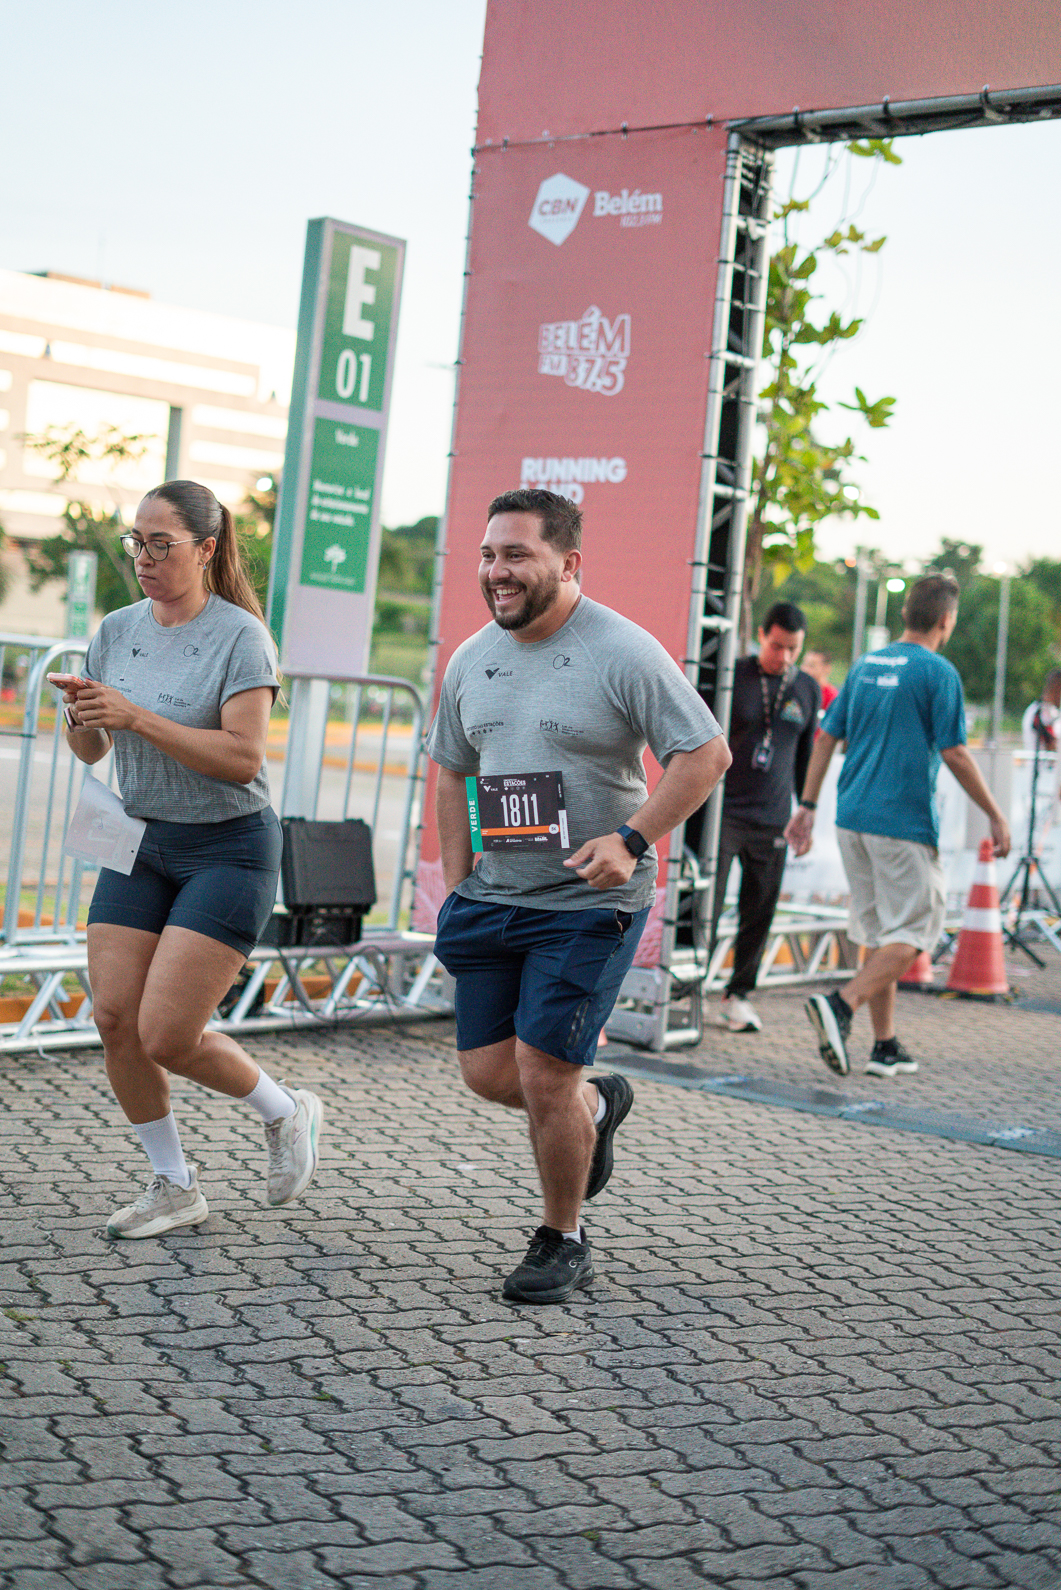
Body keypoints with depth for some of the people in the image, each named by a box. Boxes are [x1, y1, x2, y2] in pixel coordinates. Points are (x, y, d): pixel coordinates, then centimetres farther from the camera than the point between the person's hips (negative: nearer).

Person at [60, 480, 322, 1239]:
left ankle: (287, 1113, 18)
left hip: (229, 848, -6)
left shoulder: (241, 637, -13)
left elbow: (242, 756, -21)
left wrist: (137, 717, -25)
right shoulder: (117, 630, 5)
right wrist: (82, 718, -11)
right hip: (140, 841, 6)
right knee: (115, 1017, -2)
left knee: (166, 1036, -11)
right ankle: (174, 1187, 15)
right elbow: (91, 750, 12)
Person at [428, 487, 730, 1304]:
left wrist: (629, 839, -23)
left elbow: (706, 754, -13)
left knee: (542, 1076, -8)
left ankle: (564, 1241, 15)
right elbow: (453, 773, 18)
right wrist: (457, 884, 11)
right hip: (493, 897, 6)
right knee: (486, 1070, 7)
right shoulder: (470, 661, 6)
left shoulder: (624, 653, -13)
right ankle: (597, 1103, 38)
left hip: (590, 903, -6)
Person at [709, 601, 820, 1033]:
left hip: (774, 820, 3)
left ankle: (738, 994, 17)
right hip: (722, 812, -3)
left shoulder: (808, 689, 8)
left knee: (759, 912, 5)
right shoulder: (731, 676, -3)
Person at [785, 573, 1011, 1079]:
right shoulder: (938, 672, -8)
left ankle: (885, 1046, 16)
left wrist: (807, 806, 15)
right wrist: (995, 816, -3)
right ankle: (840, 1006, -22)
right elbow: (954, 754, -11)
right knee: (911, 933, -1)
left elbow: (826, 737, 11)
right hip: (904, 822, -7)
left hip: (853, 818, 7)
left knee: (878, 932, 14)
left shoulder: (865, 665, 12)